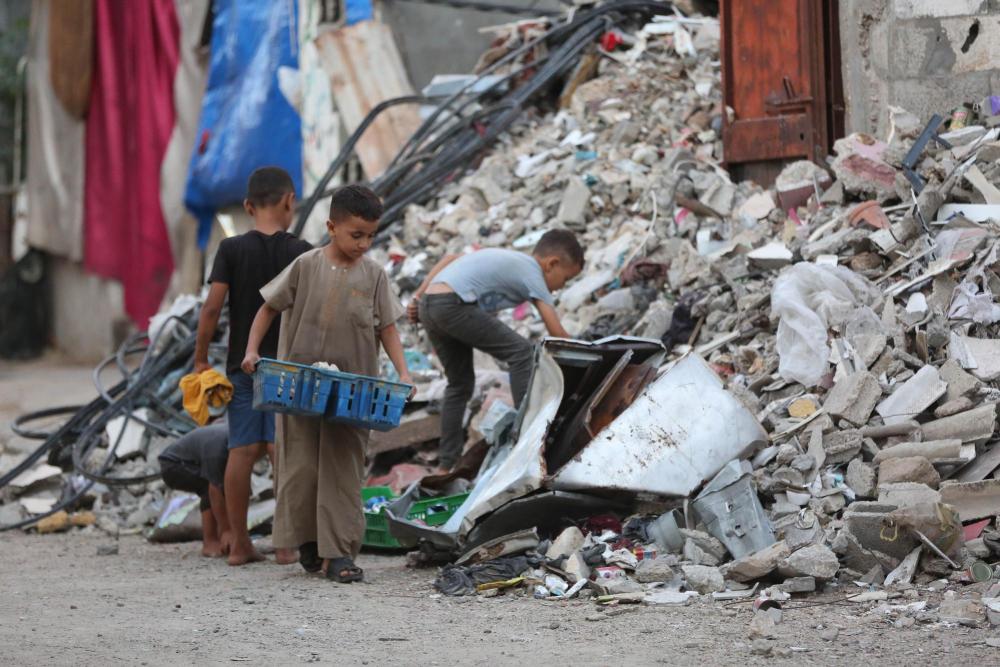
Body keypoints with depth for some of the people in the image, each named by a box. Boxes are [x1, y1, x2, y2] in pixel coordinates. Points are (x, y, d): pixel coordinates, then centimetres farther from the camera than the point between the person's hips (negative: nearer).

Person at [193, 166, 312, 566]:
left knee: (243, 450, 3)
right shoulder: (301, 253, -4)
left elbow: (212, 306, -7)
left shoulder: (231, 249, -2)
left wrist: (200, 357, 1)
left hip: (241, 364, 2)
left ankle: (239, 544, 5)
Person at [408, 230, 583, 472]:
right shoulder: (532, 274, 2)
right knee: (522, 352, -6)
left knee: (460, 384, 18)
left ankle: (447, 465, 19)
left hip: (428, 307, 9)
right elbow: (558, 334, -1)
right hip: (453, 304, -9)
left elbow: (451, 259, 21)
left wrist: (418, 296, 19)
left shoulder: (508, 259, 26)